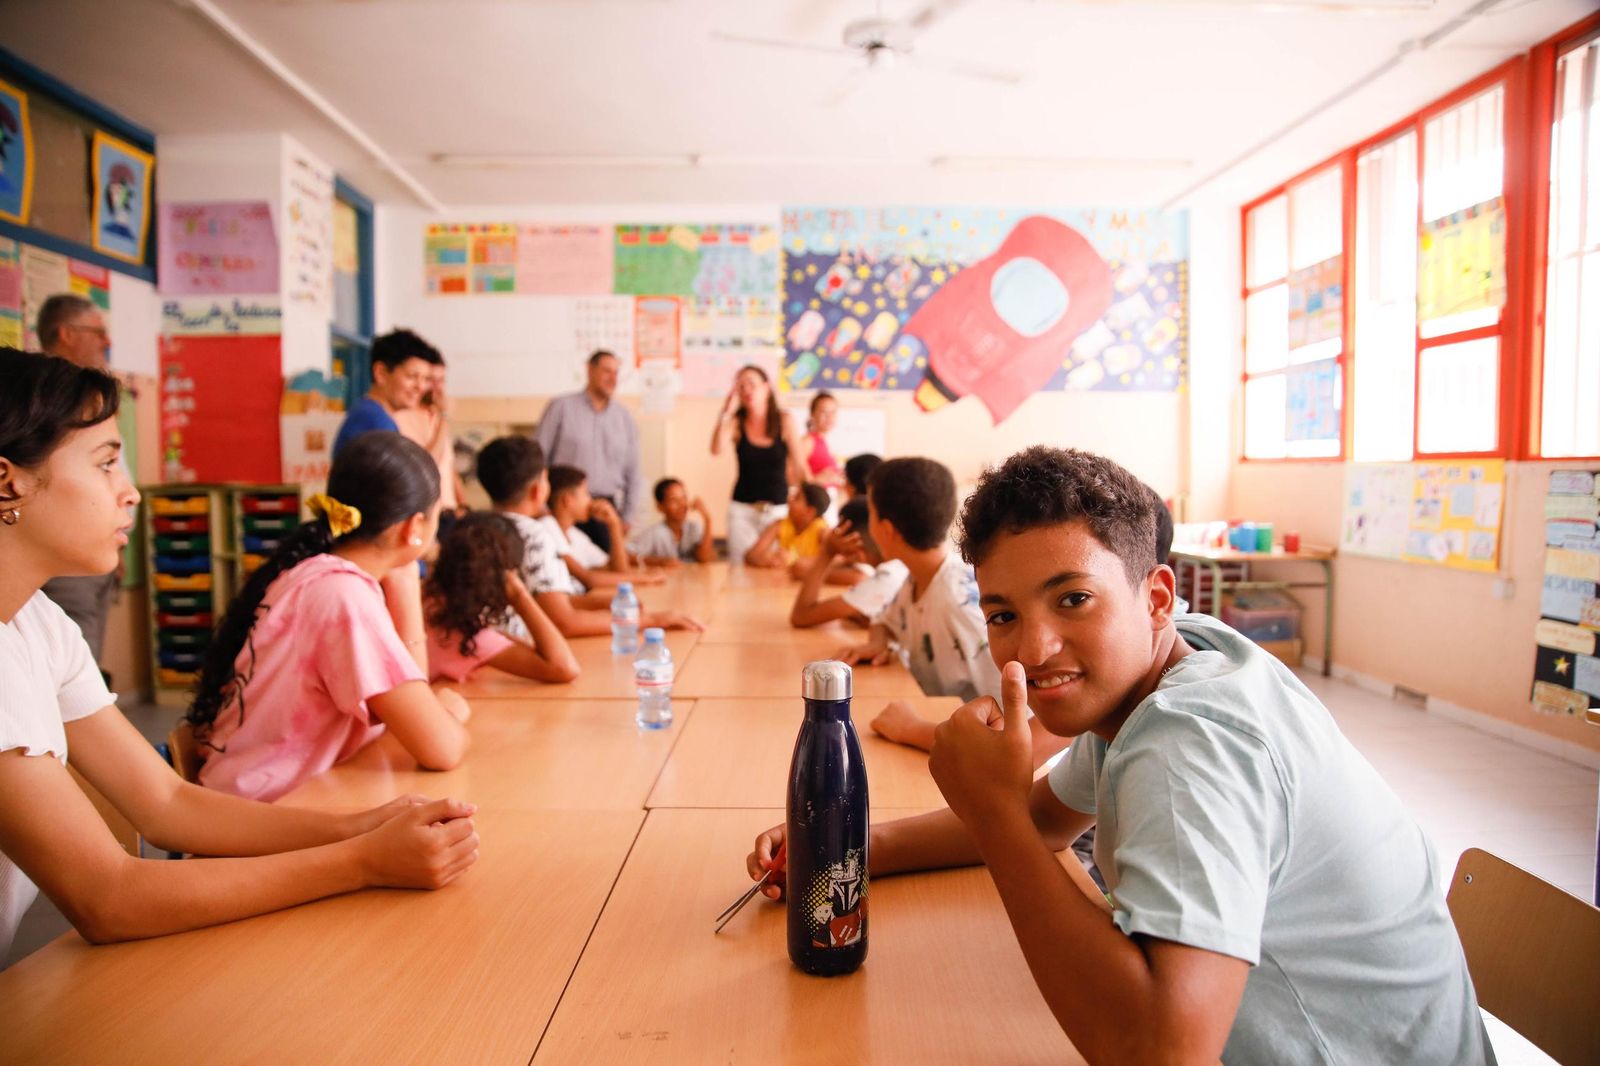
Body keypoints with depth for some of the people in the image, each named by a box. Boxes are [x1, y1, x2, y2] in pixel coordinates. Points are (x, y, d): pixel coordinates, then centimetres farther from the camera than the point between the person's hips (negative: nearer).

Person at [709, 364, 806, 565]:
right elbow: (716, 449, -19)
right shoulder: (736, 422, 0)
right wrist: (727, 412, -15)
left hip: (778, 509, 0)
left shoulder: (784, 421, -1)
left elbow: (798, 467, 2)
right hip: (742, 509, 0)